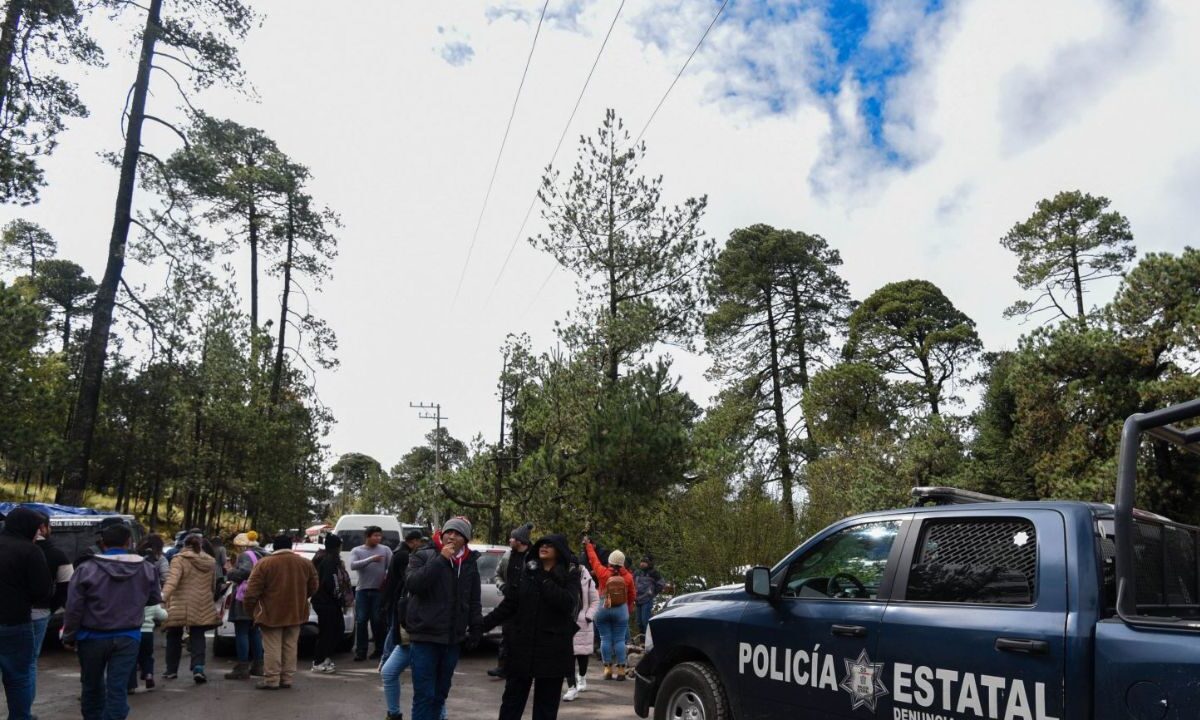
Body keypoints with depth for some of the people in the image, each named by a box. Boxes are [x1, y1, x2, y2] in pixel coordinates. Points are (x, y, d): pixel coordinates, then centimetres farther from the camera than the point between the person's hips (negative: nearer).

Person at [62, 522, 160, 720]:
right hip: (128, 637, 1)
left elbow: (74, 608, -8)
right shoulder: (147, 569, -4)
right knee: (118, 688, 1)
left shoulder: (87, 569, -11)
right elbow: (155, 599, 9)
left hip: (93, 637, 0)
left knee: (92, 686, 19)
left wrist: (69, 637, 4)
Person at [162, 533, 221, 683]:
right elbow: (213, 586, 16)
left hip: (180, 607, -3)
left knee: (174, 637, 15)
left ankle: (171, 670, 23)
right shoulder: (210, 561, 8)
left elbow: (172, 580, -23)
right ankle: (198, 667, -11)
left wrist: (163, 596, -32)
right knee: (197, 637, 7)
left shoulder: (179, 560, -8)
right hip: (202, 607, 3)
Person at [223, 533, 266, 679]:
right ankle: (257, 666, 20)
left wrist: (231, 574, -13)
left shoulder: (245, 555, -11)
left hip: (245, 598, -9)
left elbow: (245, 571, -29)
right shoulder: (261, 555, 16)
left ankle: (242, 668, -4)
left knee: (241, 633, -4)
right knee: (254, 632, 16)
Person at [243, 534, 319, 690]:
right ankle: (287, 679, 15)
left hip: (272, 614, -4)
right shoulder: (305, 563, 4)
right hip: (296, 613, 4)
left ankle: (271, 680, 2)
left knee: (272, 648, 1)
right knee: (290, 647, 12)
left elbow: (252, 591, -10)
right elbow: (312, 588, 12)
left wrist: (250, 610, 4)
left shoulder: (264, 564, -10)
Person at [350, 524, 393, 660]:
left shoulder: (385, 550, 6)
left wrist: (387, 578, -20)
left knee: (377, 620, 3)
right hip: (362, 590, 1)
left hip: (379, 590, 0)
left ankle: (379, 650, 13)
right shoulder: (357, 551, 5)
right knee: (361, 621, 1)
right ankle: (360, 651, 6)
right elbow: (353, 565, -12)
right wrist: (371, 559, -22)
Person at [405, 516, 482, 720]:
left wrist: (476, 627, 8)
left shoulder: (470, 563, 8)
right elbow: (412, 584, -20)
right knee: (424, 695, -6)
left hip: (453, 639, 5)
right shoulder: (424, 556, -3)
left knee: (440, 694, 16)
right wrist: (440, 559, -22)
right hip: (425, 637, -4)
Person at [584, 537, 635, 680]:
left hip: (603, 609, 0)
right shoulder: (628, 577, -4)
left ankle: (608, 668, 6)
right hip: (621, 610, 0)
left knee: (605, 639, 5)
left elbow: (593, 559, 8)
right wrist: (629, 609, 23)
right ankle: (621, 670, 1)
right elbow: (631, 596, 6)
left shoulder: (603, 573, -6)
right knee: (619, 639, 2)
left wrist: (588, 545, 24)